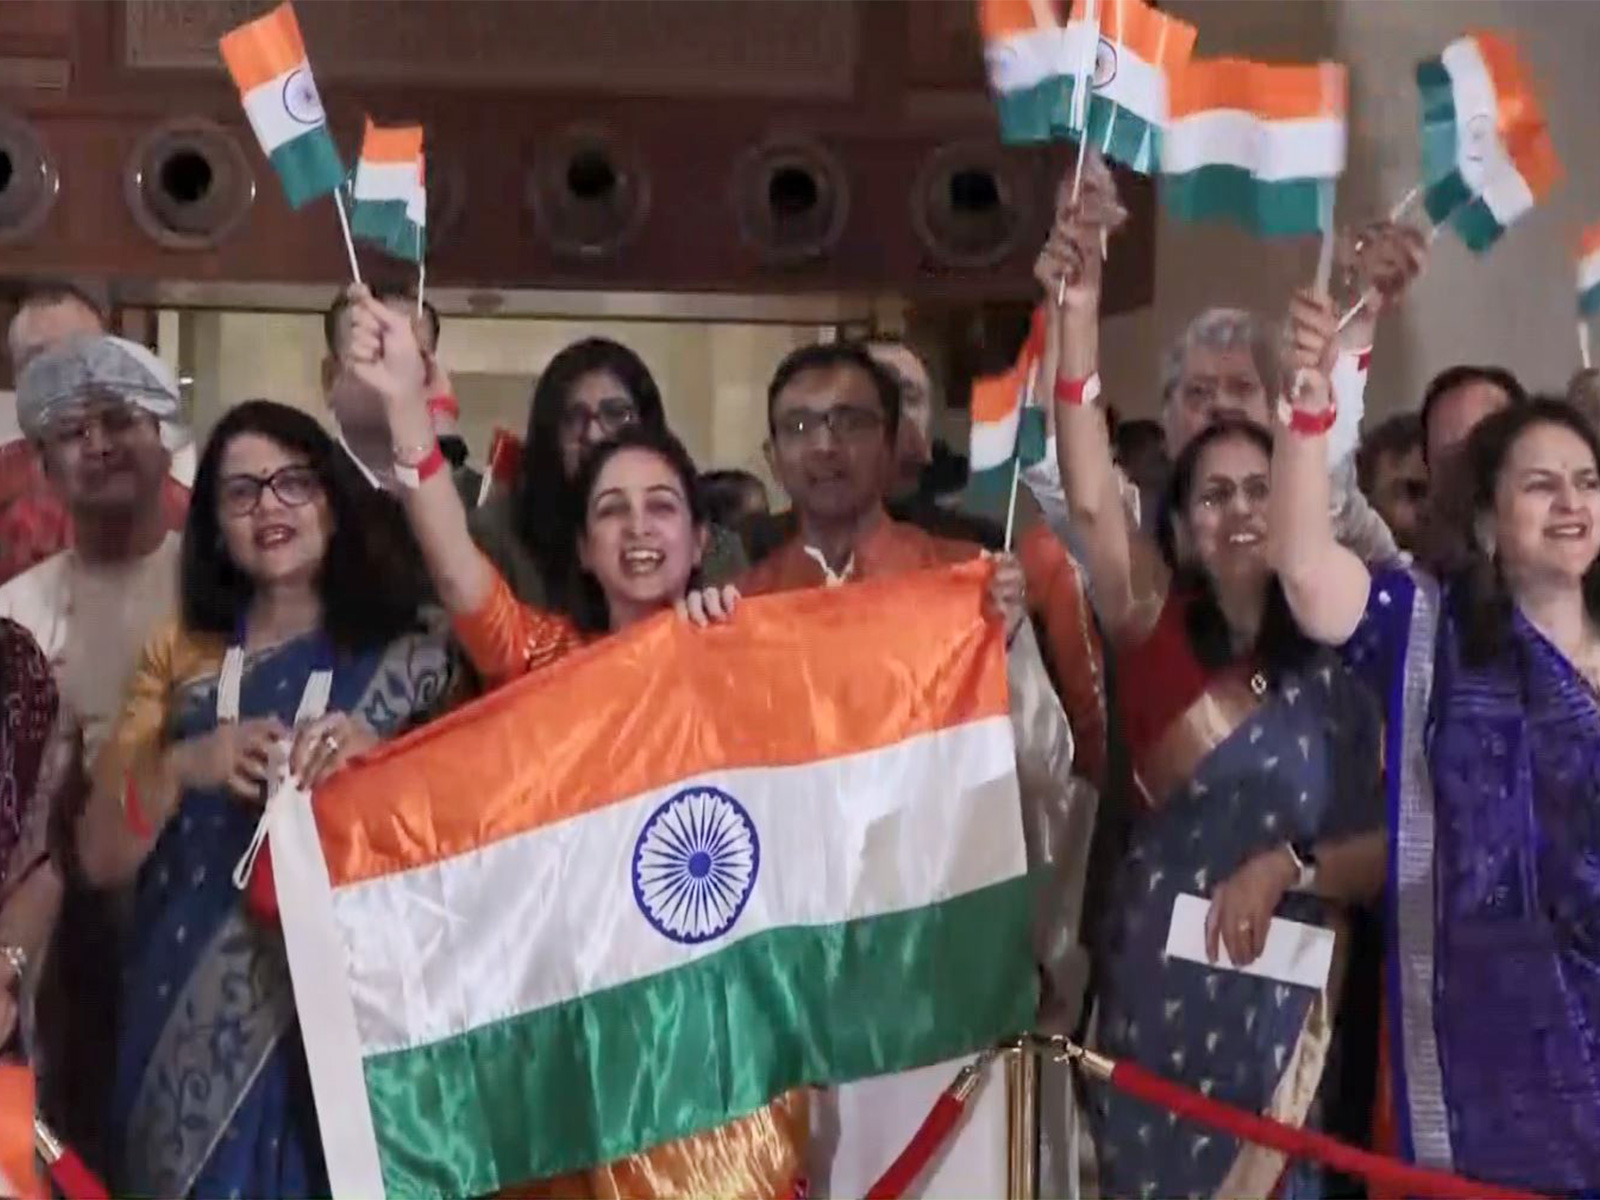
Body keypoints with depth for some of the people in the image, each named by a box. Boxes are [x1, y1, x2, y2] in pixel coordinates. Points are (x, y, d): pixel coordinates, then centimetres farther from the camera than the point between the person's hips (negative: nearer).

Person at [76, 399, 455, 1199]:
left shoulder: (408, 653, 4)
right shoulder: (179, 659, 11)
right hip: (191, 1024, 2)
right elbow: (100, 858, 6)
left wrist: (374, 753, -17)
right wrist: (181, 767, -13)